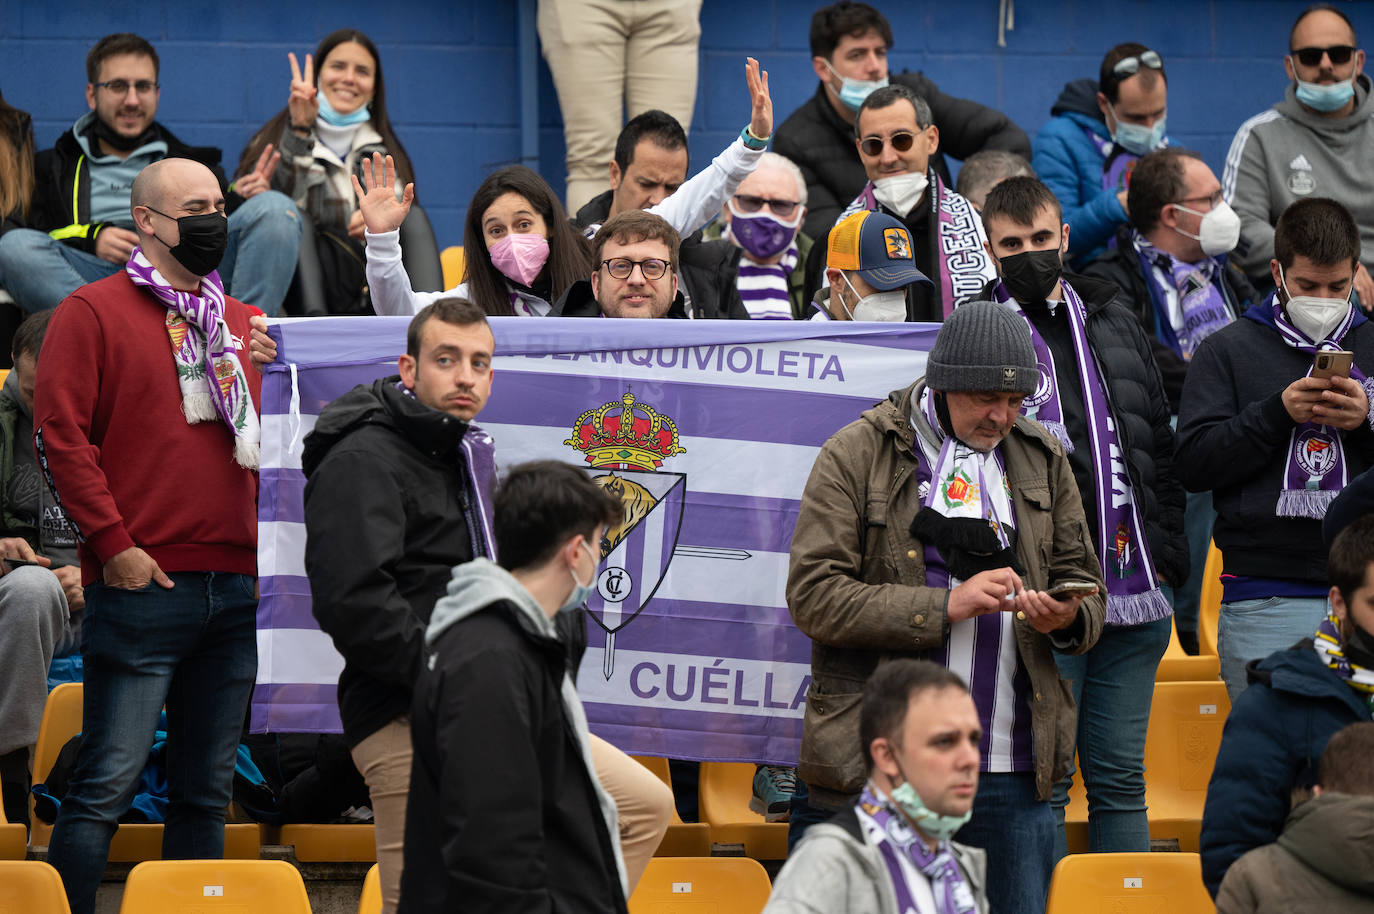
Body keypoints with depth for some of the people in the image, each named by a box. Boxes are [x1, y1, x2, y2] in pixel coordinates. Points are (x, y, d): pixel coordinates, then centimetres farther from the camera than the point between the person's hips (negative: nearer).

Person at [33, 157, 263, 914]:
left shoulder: (245, 325, 19)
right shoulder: (93, 313, 0)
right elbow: (60, 435, -7)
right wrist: (112, 543, -12)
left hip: (237, 587, 6)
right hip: (142, 586, -6)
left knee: (207, 788, 9)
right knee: (109, 782, -10)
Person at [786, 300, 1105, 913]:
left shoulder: (1042, 460, 13)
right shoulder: (857, 454, -1)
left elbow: (1085, 586, 19)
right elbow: (812, 596, -9)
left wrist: (1068, 619, -7)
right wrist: (946, 605, -17)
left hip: (1011, 773, 4)